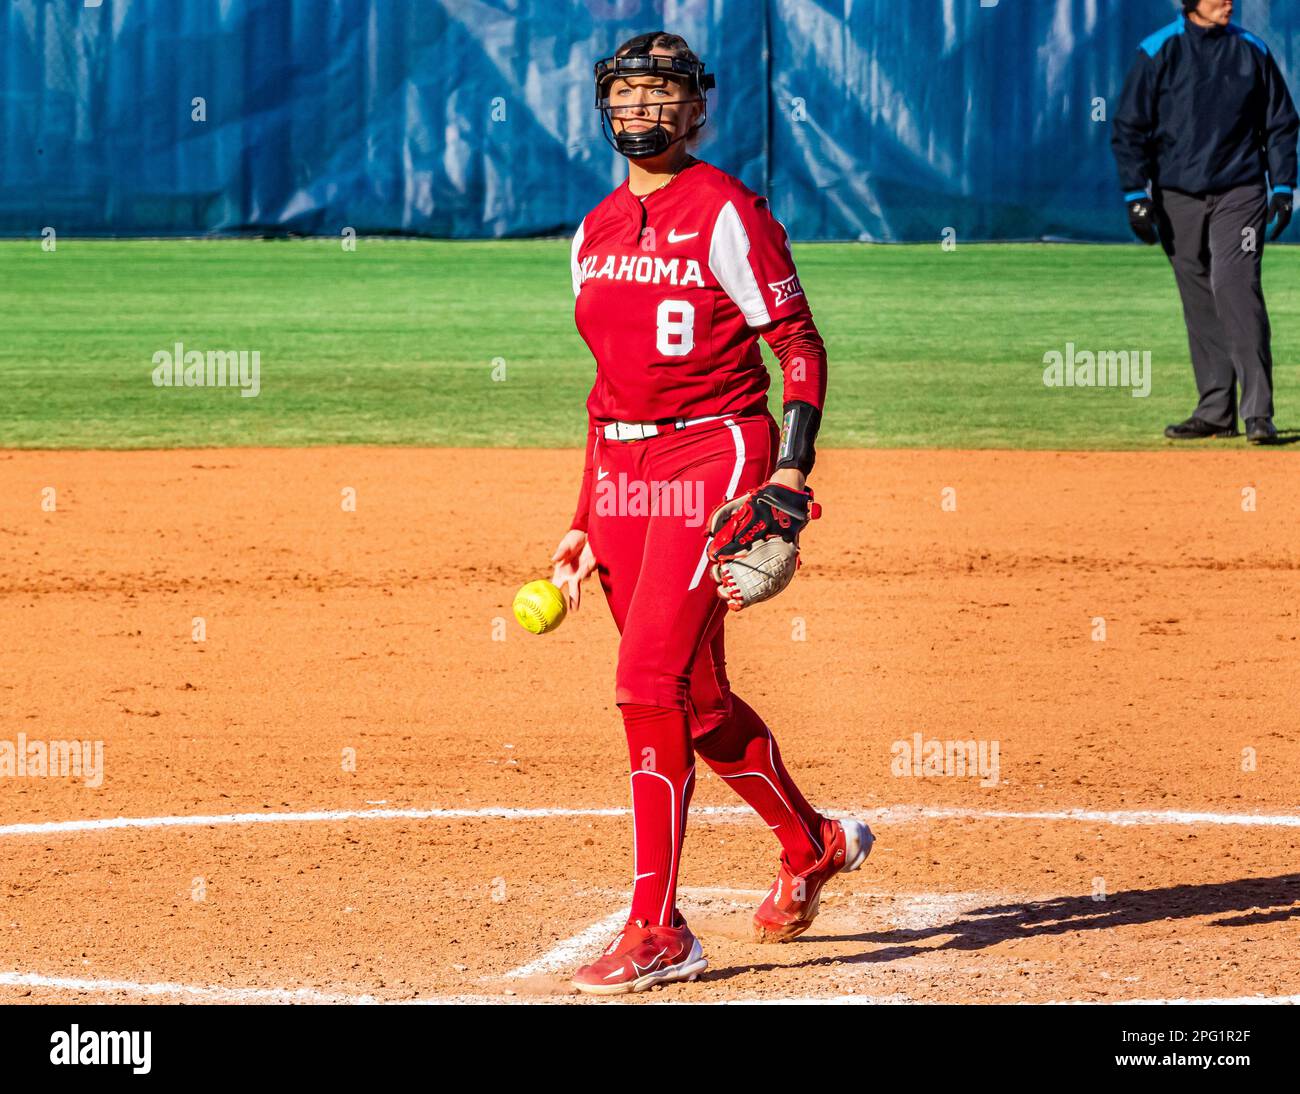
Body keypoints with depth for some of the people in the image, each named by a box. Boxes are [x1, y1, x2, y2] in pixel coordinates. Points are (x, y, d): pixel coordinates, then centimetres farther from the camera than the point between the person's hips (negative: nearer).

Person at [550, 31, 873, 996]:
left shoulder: (727, 212, -6)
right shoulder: (597, 231, 14)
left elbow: (801, 346, -8)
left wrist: (791, 472, -20)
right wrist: (586, 521, 17)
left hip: (715, 455, -7)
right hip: (622, 469, 7)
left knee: (651, 682, -16)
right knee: (697, 697, 11)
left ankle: (658, 930, -13)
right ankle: (813, 843, 35)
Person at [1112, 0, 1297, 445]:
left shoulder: (1252, 51, 5)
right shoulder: (1158, 52, 0)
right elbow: (1129, 128, 1)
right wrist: (1136, 195, -7)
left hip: (1239, 192, -1)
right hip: (1178, 197, 1)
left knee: (1236, 286, -16)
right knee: (1199, 303, 6)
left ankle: (1258, 412, -20)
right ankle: (1215, 412, 13)